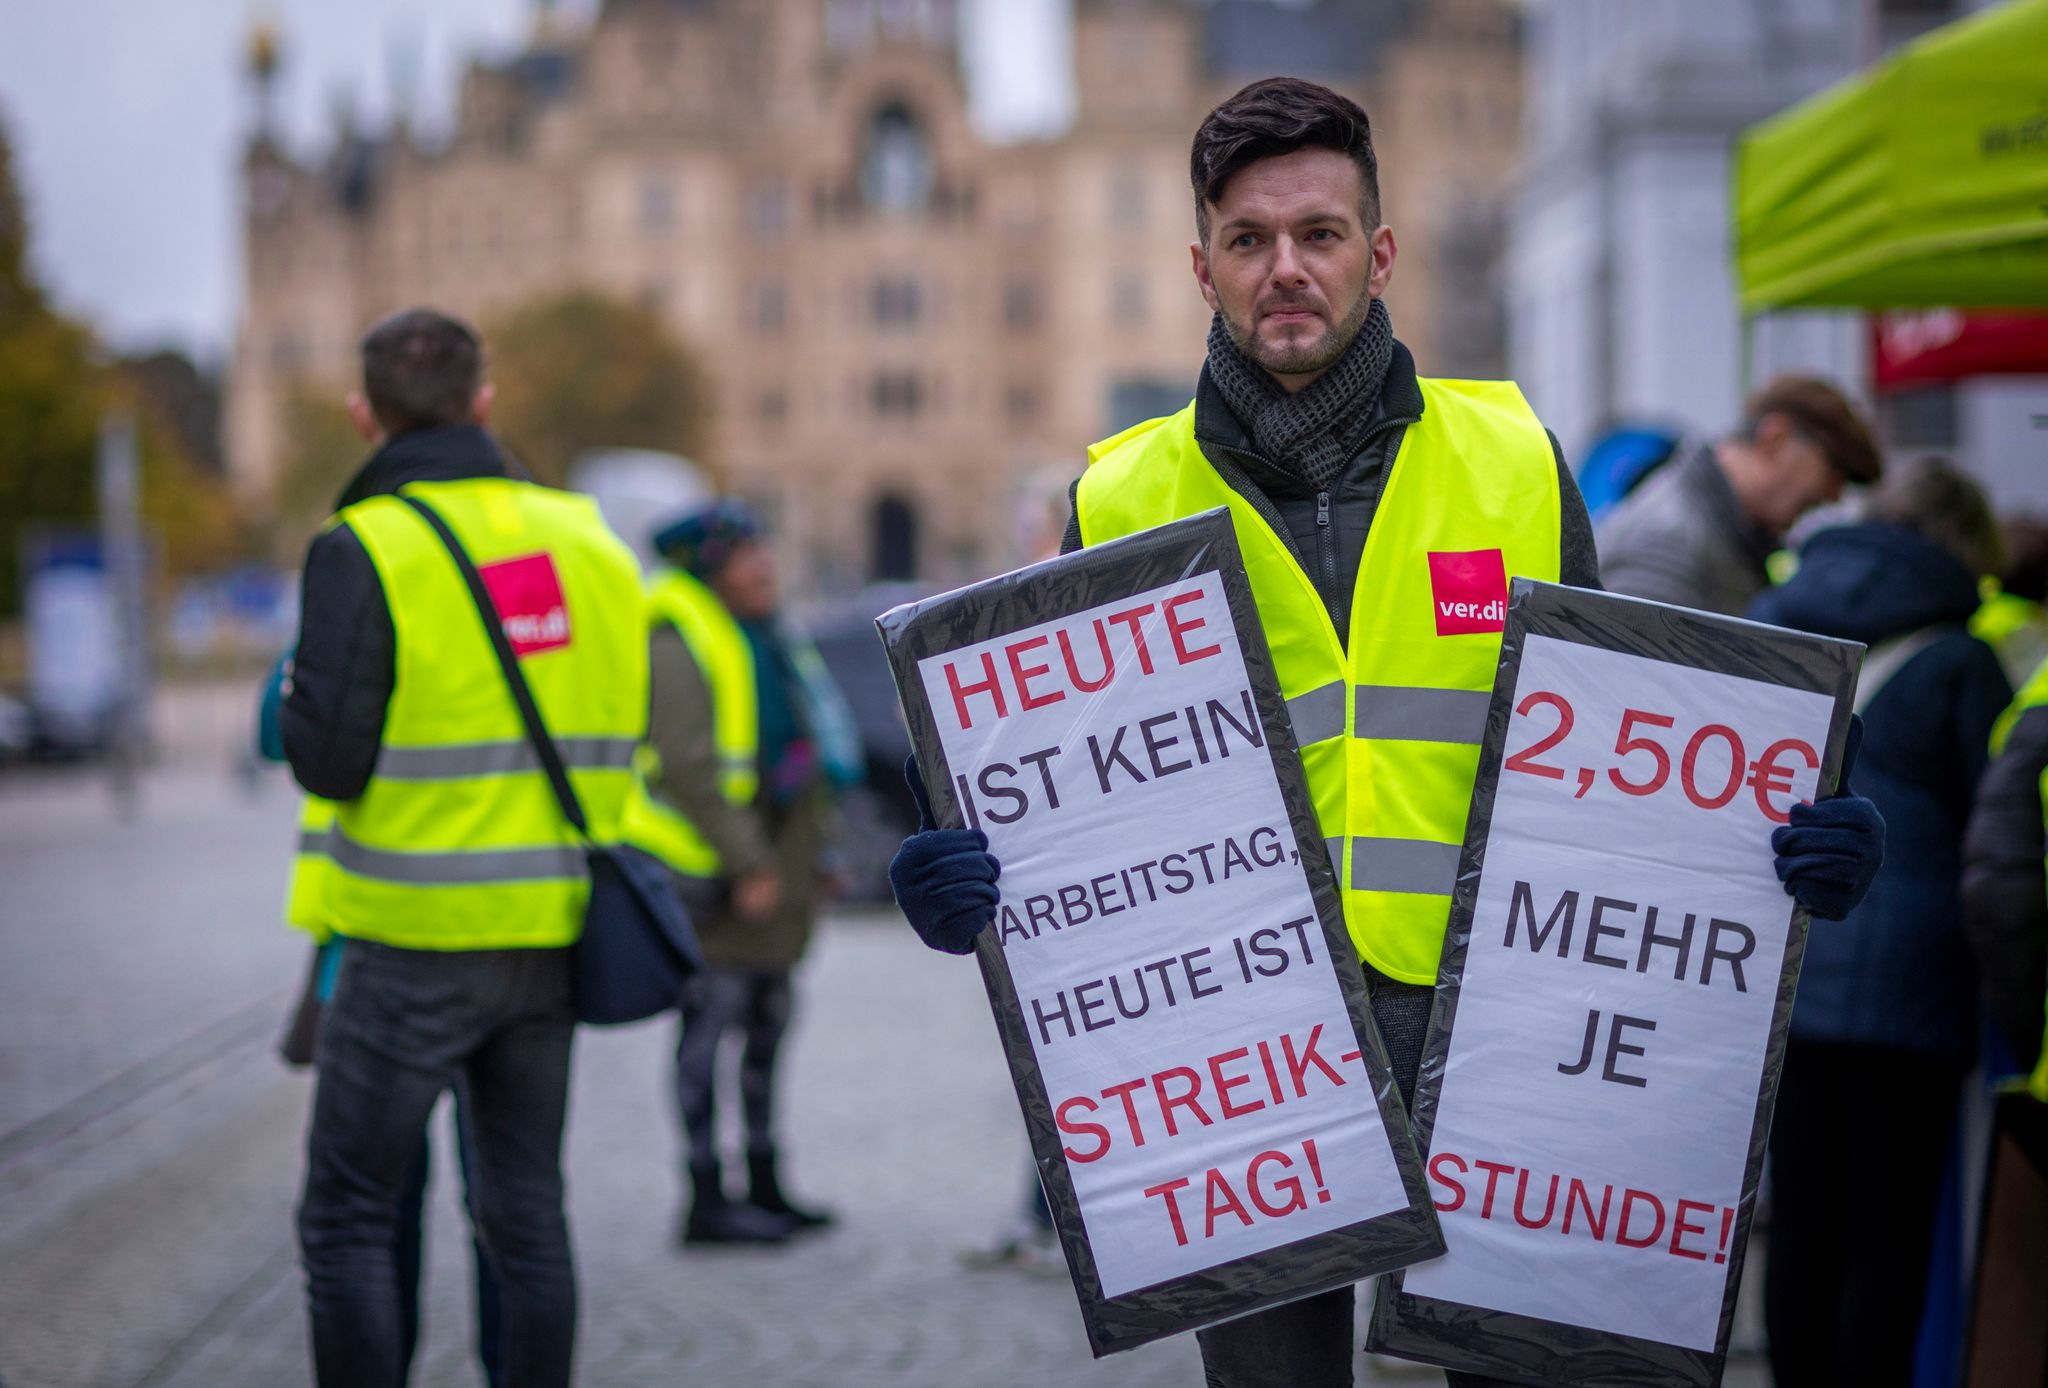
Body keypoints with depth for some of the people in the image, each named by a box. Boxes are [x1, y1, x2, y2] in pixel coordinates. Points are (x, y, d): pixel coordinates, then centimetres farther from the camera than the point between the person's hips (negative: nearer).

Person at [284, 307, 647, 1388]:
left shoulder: (364, 549, -10)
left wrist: (298, 694, 4)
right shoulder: (587, 539, 8)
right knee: (527, 1210, 13)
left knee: (346, 1218, 5)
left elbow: (328, 760, -14)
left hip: (417, 943, -5)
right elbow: (624, 734, 10)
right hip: (555, 934, 5)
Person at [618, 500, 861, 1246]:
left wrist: (812, 845, 20)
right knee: (713, 1020, -7)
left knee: (768, 1018, 13)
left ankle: (765, 1185, 22)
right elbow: (688, 765, -20)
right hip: (711, 864, -9)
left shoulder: (765, 632, 16)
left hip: (776, 857, 9)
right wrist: (747, 863, -21)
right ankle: (708, 1198, -3)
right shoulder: (680, 643, -13)